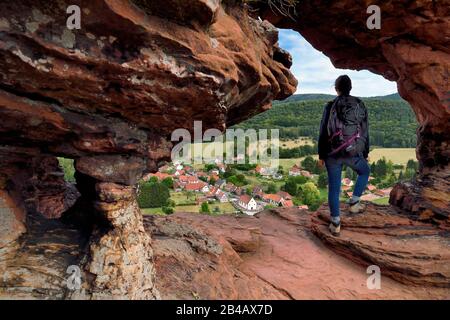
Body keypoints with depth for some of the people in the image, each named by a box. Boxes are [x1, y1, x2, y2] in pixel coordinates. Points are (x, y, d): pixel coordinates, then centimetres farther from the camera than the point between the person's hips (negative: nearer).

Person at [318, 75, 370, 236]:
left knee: (334, 187, 8)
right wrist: (366, 153, 17)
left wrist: (321, 155, 5)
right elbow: (365, 132, 6)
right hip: (353, 153, 1)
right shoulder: (360, 105, 3)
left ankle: (336, 224, 12)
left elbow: (323, 132, -3)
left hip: (333, 153, -1)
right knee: (365, 171, 31)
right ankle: (354, 203, 25)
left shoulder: (330, 106, -3)